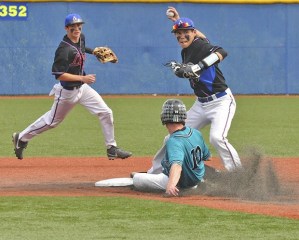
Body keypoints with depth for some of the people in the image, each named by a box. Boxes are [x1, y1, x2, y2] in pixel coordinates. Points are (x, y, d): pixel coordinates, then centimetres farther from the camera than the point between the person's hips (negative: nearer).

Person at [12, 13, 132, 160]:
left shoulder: (81, 38, -1)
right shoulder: (63, 49, -27)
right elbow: (59, 75, -31)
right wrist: (82, 78, -32)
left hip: (82, 88, 7)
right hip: (67, 91, -7)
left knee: (106, 113, -3)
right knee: (52, 121, 9)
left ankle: (112, 149, 7)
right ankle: (21, 138, 29)